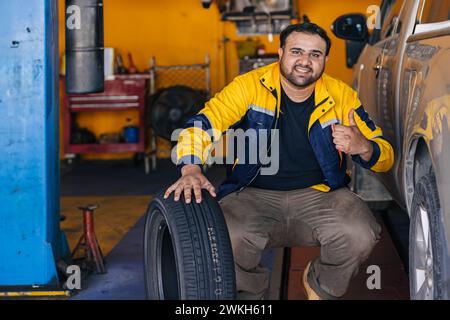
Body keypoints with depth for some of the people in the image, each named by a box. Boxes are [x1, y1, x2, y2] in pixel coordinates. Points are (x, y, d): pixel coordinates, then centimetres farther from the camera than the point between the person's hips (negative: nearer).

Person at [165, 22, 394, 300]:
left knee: (360, 236, -27)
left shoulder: (342, 95, -1)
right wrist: (191, 169, -32)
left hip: (320, 194, 2)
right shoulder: (250, 86, -6)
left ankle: (321, 287, 10)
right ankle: (253, 293, 7)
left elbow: (385, 156, 4)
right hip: (255, 195, -1)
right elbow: (202, 124, -12)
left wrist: (362, 147, -22)